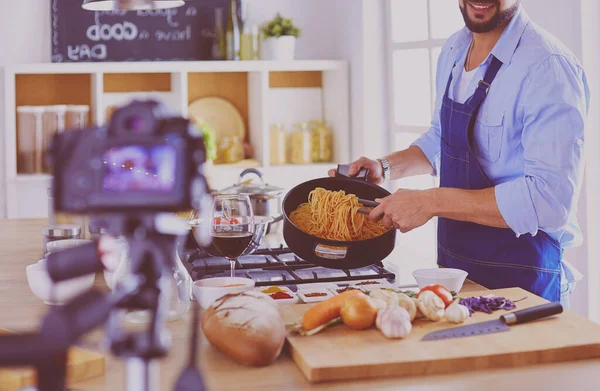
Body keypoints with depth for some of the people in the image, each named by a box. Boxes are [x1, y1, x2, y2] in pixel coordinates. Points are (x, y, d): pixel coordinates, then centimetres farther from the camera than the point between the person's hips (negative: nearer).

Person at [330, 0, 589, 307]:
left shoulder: (549, 68, -21)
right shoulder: (453, 50, 5)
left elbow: (551, 200, -28)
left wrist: (432, 202, -28)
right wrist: (385, 167, 6)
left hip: (521, 279, -7)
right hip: (452, 262, 8)